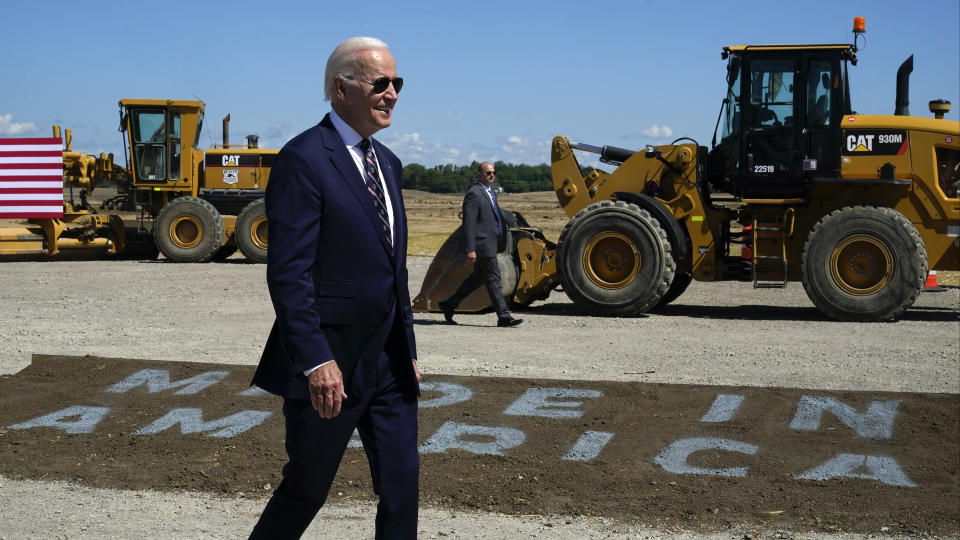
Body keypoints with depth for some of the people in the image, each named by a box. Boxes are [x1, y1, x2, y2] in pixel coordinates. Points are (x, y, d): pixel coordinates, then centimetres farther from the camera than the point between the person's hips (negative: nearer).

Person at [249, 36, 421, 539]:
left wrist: (408, 350, 17)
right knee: (305, 491, 7)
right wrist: (316, 362, -23)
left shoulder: (387, 162, 14)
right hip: (331, 363, -7)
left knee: (401, 487, 8)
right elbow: (288, 273, -19)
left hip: (388, 361, 8)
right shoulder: (303, 159, -13)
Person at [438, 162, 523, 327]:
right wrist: (470, 250, -23)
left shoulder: (490, 191, 16)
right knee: (493, 280, -5)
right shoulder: (474, 194, -15)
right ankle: (504, 317, 1)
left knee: (477, 277, 17)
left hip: (490, 243, 10)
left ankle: (449, 304, 26)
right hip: (482, 244, -10)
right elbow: (468, 224, -19)